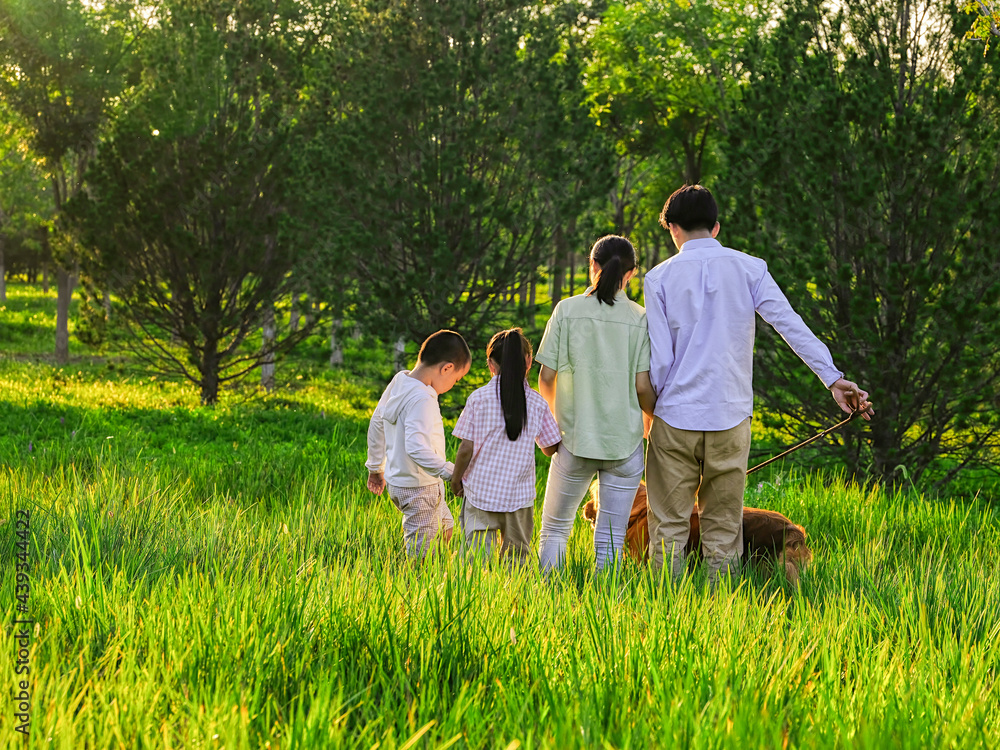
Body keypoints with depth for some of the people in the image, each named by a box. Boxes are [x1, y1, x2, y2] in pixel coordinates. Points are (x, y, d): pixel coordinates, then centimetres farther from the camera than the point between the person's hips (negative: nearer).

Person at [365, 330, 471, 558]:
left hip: (398, 481, 10)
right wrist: (450, 471, -33)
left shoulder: (399, 382, 4)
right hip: (419, 489, -10)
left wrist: (376, 466, 26)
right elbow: (417, 448, -35)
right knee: (420, 552, -2)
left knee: (445, 529, 25)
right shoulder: (422, 399, -26)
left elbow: (376, 423, 16)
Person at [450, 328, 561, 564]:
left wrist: (456, 478, 11)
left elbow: (467, 448, -5)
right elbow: (550, 448, 8)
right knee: (517, 558, 11)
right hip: (520, 495, 2)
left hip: (481, 491, -2)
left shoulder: (479, 398, -5)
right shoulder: (537, 403, -1)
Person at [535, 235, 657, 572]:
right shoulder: (640, 319, -3)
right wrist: (655, 418, 15)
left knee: (554, 530, 14)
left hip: (575, 438, 0)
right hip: (625, 440, 0)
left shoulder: (567, 310, -3)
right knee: (610, 538, 8)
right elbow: (643, 386, -6)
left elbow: (546, 377, -2)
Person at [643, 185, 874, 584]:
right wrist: (833, 377, -5)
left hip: (675, 416, -1)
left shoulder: (660, 277, -1)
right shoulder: (748, 269, 2)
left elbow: (658, 356, -3)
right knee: (723, 525, 10)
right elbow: (792, 326, -5)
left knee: (669, 524, 4)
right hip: (730, 416, 2)